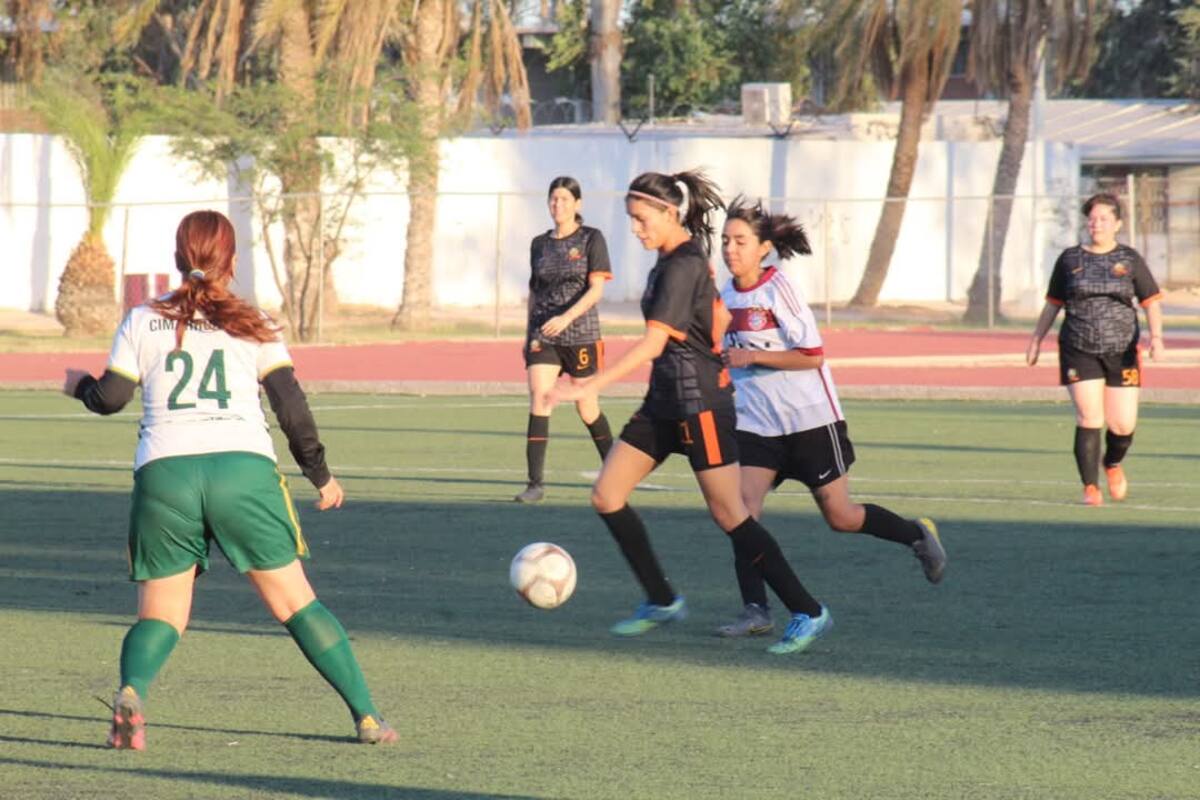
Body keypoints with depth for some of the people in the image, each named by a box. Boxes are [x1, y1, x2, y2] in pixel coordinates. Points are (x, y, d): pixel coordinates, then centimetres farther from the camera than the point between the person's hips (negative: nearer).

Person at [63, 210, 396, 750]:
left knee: (159, 615, 9)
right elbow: (290, 403, 8)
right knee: (295, 601, 8)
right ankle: (367, 716, 6)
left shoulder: (143, 321, 12)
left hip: (163, 473, 0)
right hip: (244, 467, 0)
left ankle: (131, 692, -22)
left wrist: (79, 385, 32)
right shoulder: (252, 324, 12)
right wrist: (320, 476, 17)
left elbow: (110, 398, 10)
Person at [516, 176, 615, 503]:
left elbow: (597, 289, -12)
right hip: (543, 337, 3)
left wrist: (566, 317, -25)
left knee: (587, 409, 6)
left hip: (580, 334, -3)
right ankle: (536, 483, -13)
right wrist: (529, 334, 15)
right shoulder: (540, 244, 10)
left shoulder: (591, 239, -3)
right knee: (538, 403, -12)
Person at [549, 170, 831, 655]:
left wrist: (588, 388, -31)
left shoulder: (682, 267, -19)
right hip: (665, 402, 10)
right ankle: (661, 601, 14)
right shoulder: (676, 259, 10)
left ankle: (807, 613, 3)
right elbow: (720, 318, 22)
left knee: (729, 514, -6)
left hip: (700, 404, -10)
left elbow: (653, 343, -27)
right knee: (606, 496, 4)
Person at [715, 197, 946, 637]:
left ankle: (917, 534, 31)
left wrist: (751, 357, -21)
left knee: (841, 518, 5)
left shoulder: (778, 290, -15)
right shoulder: (727, 296, 5)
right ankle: (755, 610, -10)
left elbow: (813, 355, -19)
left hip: (810, 419, -6)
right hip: (757, 423, 6)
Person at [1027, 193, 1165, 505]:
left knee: (1123, 426, 0)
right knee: (1089, 420, -10)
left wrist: (1156, 336, -14)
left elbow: (1151, 302, 1)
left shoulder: (1130, 259, 4)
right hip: (1079, 351, 0)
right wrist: (1036, 339, 17)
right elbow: (1053, 304, 17)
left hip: (1122, 351, 0)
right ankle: (1091, 488, -1)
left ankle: (1113, 465, 33)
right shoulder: (1070, 259, 6)